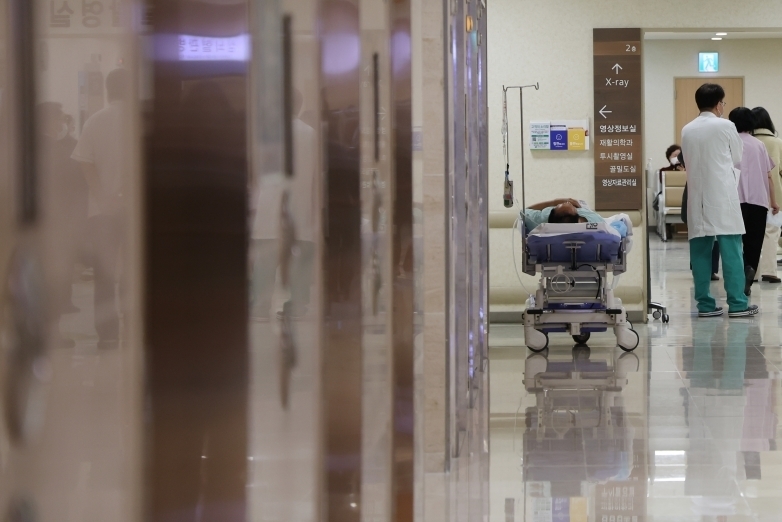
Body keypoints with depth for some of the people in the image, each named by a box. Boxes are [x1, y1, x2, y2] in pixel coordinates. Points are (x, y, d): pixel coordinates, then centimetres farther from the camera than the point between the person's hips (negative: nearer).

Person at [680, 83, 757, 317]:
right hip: (722, 197, -4)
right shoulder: (725, 126, -4)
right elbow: (738, 157, 8)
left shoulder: (687, 130, 7)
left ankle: (705, 304, 4)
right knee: (731, 250, -2)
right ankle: (737, 303, -4)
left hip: (698, 197, 4)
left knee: (700, 251, 4)